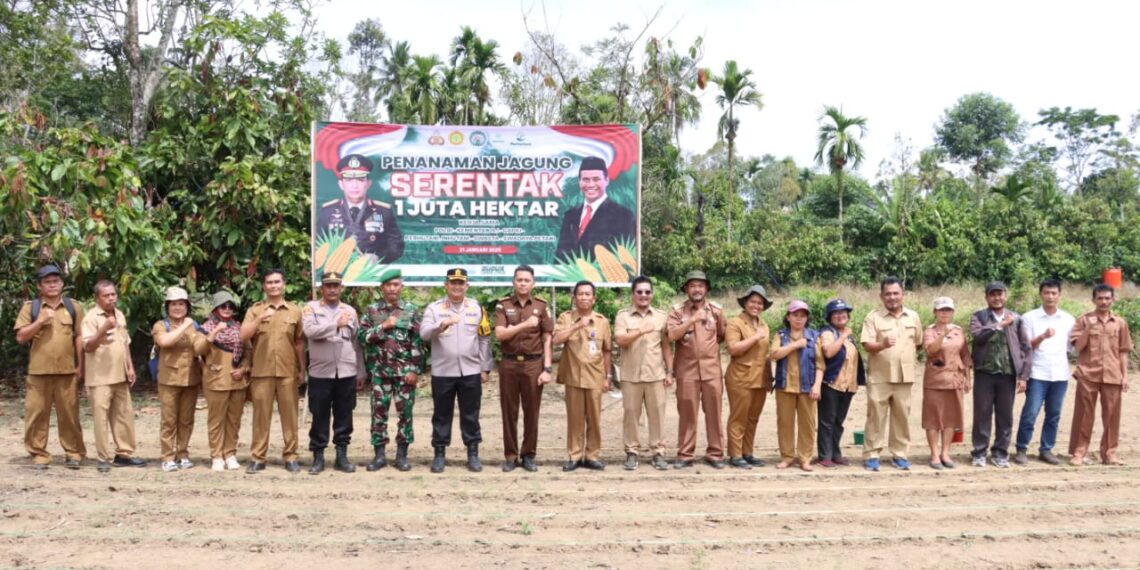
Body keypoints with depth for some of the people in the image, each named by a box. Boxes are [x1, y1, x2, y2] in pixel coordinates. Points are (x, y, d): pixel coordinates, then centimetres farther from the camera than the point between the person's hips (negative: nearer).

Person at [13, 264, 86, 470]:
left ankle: (73, 453, 10)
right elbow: (20, 337, 0)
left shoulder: (73, 306, 8)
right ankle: (39, 454, 11)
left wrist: (80, 366, 2)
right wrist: (40, 321, -14)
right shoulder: (30, 307, 5)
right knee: (37, 413, 2)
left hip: (67, 371, 0)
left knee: (69, 413, 3)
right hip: (39, 371, 0)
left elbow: (79, 337, 7)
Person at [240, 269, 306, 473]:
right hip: (261, 371, -1)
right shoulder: (255, 310, 5)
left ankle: (290, 456, 11)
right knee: (261, 415, 3)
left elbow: (299, 343, 11)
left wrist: (302, 370, 10)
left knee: (289, 415, 3)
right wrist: (260, 319, -19)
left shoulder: (295, 311, 8)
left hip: (288, 371, 1)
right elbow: (243, 337, -6)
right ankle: (257, 457, 11)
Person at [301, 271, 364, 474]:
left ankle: (342, 456, 15)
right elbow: (309, 331, -17)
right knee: (320, 416, 4)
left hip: (346, 372, 3)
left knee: (344, 415, 7)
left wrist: (361, 372, 9)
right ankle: (318, 457, 13)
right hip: (320, 372, -3)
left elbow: (357, 343, 12)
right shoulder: (311, 308, 2)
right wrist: (336, 324, -17)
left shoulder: (350, 311, 12)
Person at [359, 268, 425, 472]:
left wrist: (415, 370, -8)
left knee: (405, 412, 3)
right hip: (379, 371, 1)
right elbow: (362, 336, -3)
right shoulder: (372, 310, 6)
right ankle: (379, 455, 13)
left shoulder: (412, 310, 2)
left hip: (405, 371, -1)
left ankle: (402, 454, 13)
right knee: (379, 412, 4)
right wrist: (383, 326, -13)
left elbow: (418, 343, -2)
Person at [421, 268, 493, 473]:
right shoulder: (434, 308, -1)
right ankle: (439, 454, 17)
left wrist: (485, 369, 5)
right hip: (442, 372, -1)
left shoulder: (477, 308, 6)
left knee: (470, 415, 7)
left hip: (471, 372, 1)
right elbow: (424, 333, -15)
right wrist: (442, 324, -33)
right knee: (441, 415, 7)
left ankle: (473, 454, 16)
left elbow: (484, 340, 8)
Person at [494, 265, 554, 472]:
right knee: (509, 412, 5)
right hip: (509, 364, 0)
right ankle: (510, 455, 14)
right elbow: (500, 334, -9)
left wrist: (547, 369, -5)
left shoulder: (541, 306, 4)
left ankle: (529, 455, 15)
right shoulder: (503, 305, 3)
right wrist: (525, 324, -17)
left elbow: (547, 340, 2)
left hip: (533, 364, 0)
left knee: (531, 412, 5)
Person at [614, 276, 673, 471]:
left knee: (657, 413, 3)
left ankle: (658, 452, 11)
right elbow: (620, 340, -11)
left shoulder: (662, 316, 8)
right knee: (630, 414, 3)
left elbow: (667, 346, 9)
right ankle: (632, 452, 12)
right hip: (630, 375, -1)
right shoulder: (623, 315, 2)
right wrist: (642, 330, -20)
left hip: (656, 374, 1)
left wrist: (670, 372, 4)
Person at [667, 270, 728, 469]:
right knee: (687, 414, 2)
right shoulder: (677, 310, 1)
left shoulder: (717, 309, 6)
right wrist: (692, 320, -19)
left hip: (711, 370, 1)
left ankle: (715, 453, 14)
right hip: (687, 370, -1)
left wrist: (709, 346, 8)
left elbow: (722, 336, 18)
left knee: (714, 413, 5)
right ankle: (685, 455, 10)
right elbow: (671, 335, -14)